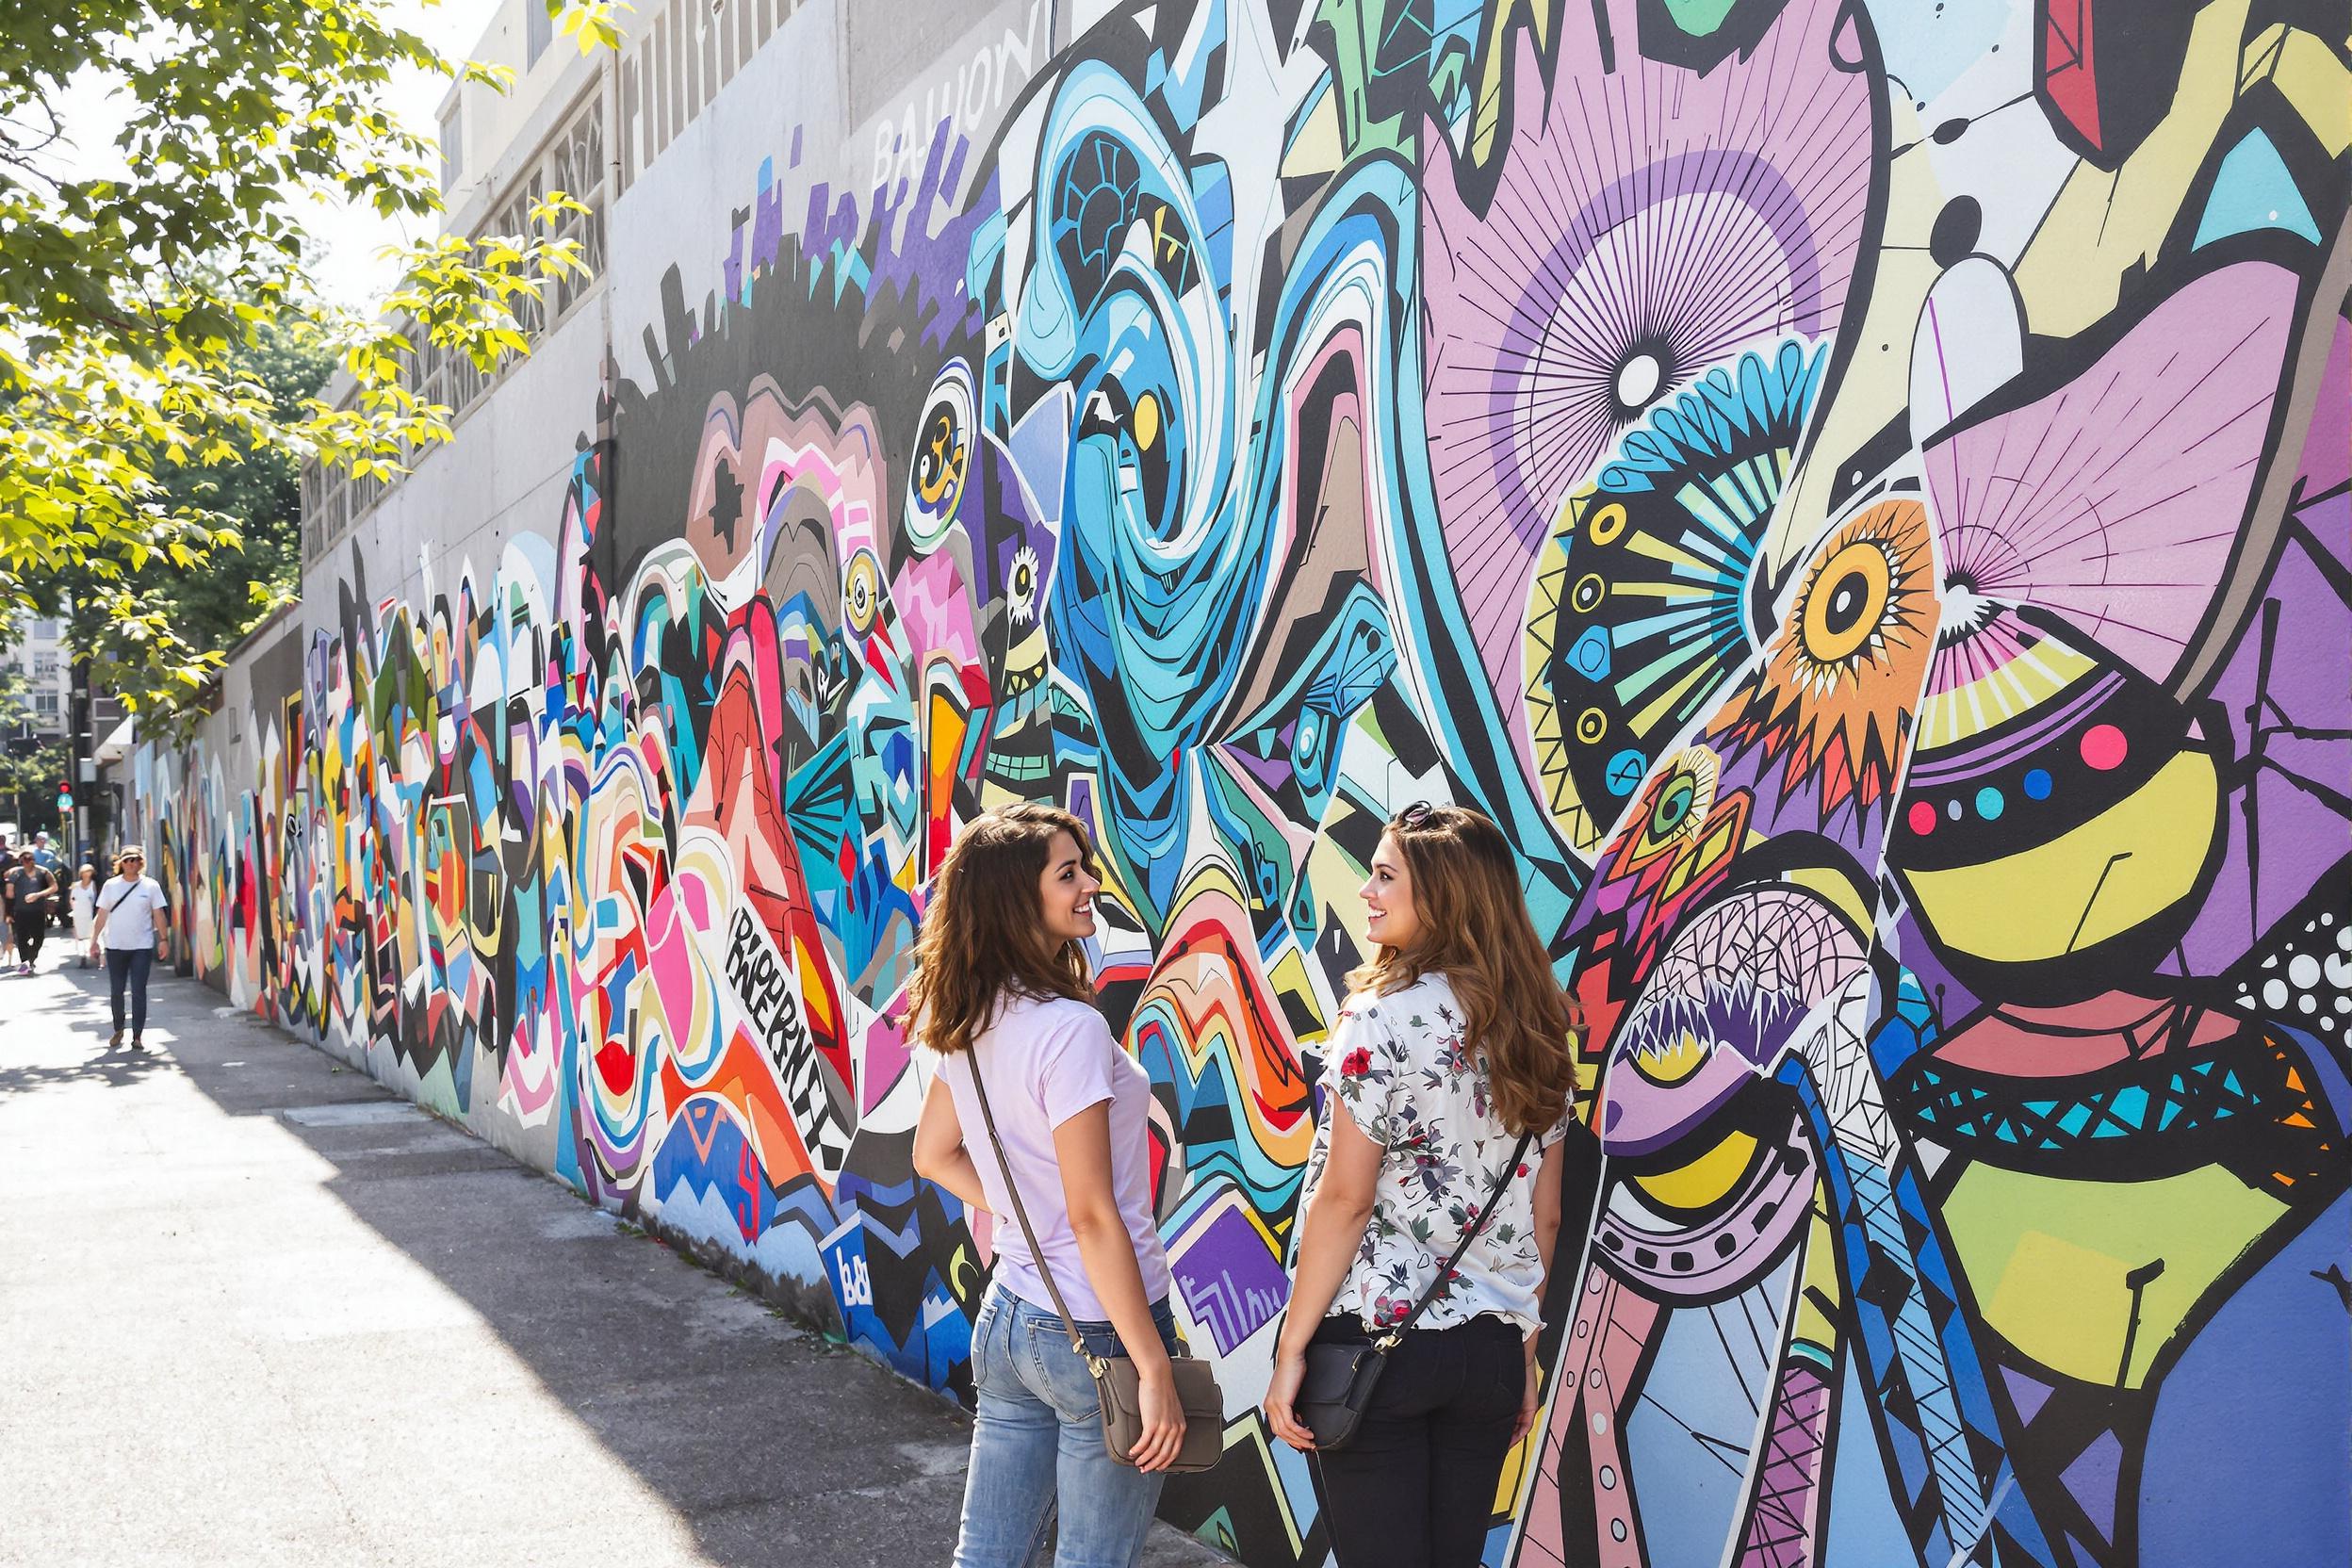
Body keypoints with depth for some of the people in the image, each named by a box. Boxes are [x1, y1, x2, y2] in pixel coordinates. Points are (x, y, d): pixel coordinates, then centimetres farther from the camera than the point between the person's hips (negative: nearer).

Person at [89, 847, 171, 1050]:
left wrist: (164, 939, -5)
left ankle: (138, 1036, 1)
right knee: (116, 991, 9)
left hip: (142, 947, -2)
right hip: (115, 946, 2)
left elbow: (159, 914, 1)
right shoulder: (111, 886, 4)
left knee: (139, 992, -3)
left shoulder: (150, 886, 0)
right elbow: (102, 915, 6)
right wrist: (94, 940, 3)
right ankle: (118, 1030, 26)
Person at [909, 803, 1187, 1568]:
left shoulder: (968, 1021, 2)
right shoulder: (1071, 1028, -22)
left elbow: (934, 1154, 16)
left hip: (1008, 1316, 8)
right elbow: (1093, 1215, -22)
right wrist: (1155, 1370, -18)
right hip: (1097, 1331, -8)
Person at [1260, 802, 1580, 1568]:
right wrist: (1523, 1347, 18)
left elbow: (1344, 1197, -15)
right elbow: (1543, 1216, 10)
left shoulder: (1386, 1018, -13)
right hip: (1490, 1351, 6)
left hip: (1372, 1340, -6)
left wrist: (1291, 1349, -9)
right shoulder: (1536, 1032, 6)